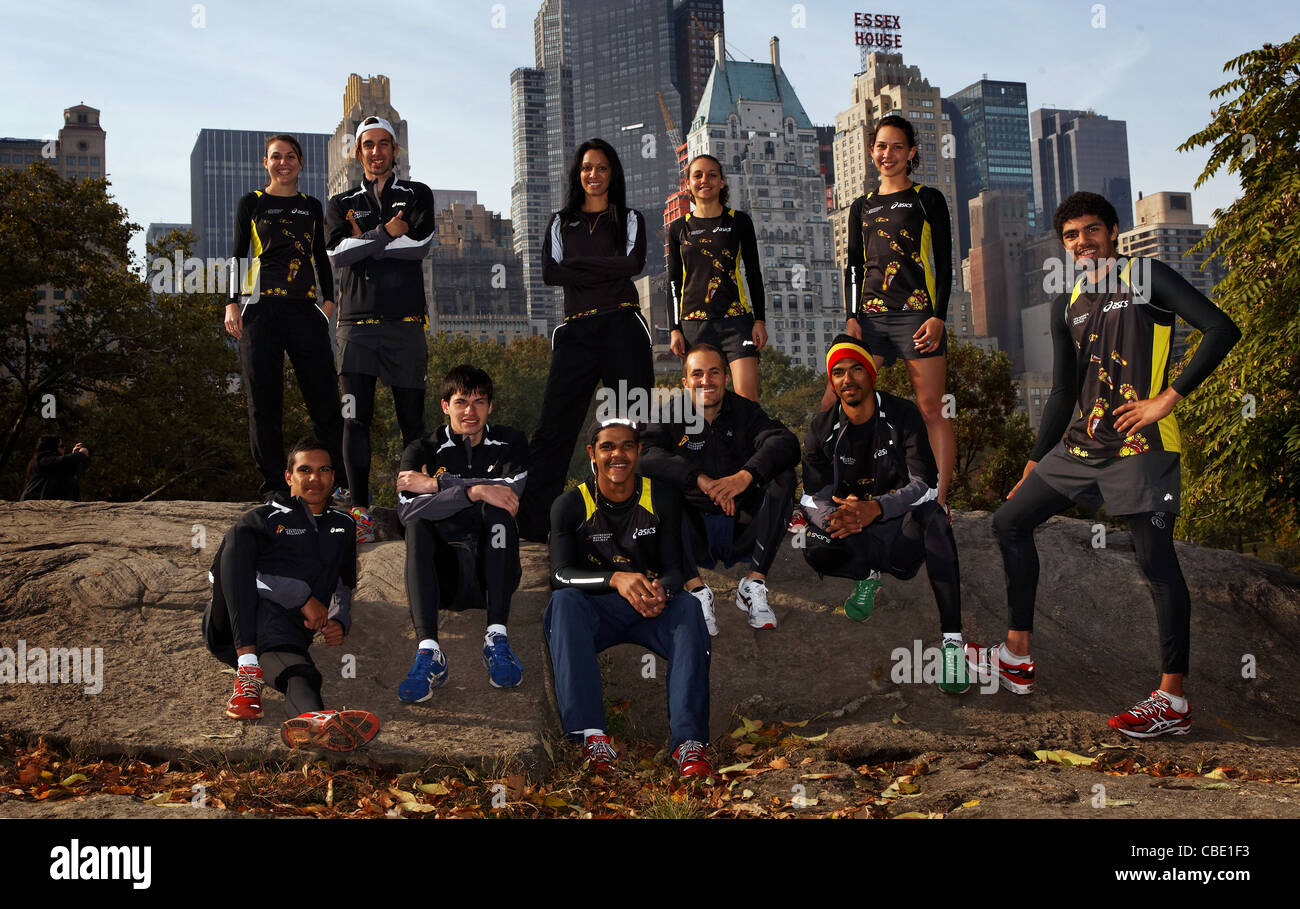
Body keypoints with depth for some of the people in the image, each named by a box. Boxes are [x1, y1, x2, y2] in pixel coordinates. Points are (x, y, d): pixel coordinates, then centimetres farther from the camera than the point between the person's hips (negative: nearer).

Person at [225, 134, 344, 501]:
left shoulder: (312, 207, 18)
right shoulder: (252, 203, 11)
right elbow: (238, 255, 9)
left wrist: (328, 299, 7)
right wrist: (232, 303, -2)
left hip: (305, 308, 2)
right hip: (262, 308, -1)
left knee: (325, 396, -5)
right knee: (264, 399, -3)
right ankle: (274, 484, 0)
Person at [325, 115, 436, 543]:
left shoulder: (417, 195, 13)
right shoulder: (342, 203, 17)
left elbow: (420, 245, -6)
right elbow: (336, 254, -2)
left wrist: (364, 242, -3)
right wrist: (386, 234, -6)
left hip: (405, 322, -1)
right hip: (357, 323, 1)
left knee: (412, 419, 1)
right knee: (355, 419, -7)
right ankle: (360, 511, -5)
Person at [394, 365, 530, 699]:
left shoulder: (510, 443, 7)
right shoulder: (423, 451, 3)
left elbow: (512, 491, -16)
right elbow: (407, 510, -17)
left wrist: (436, 484, -16)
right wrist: (474, 491, -28)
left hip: (496, 571, 0)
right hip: (447, 576, 0)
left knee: (497, 506, -26)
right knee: (418, 525, -28)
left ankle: (497, 639, -31)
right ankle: (428, 652, -43)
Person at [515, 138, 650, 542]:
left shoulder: (630, 218, 14)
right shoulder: (561, 222, 19)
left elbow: (633, 263, -5)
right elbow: (550, 271, 3)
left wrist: (577, 263, -4)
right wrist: (606, 273, -5)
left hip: (622, 327, -1)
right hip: (576, 332, 2)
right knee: (554, 425, -6)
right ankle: (531, 522, -6)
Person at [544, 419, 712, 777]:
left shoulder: (662, 498, 3)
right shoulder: (570, 505, -1)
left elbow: (674, 566, 0)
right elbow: (560, 574, -13)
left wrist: (662, 590, -27)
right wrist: (615, 579, -32)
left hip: (652, 610, 1)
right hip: (596, 611, -1)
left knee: (689, 605, -31)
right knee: (564, 601, -33)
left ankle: (688, 741, -42)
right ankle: (593, 735, -42)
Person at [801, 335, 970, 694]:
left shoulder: (903, 415, -7)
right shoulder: (823, 428, 0)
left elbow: (925, 484, -17)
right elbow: (813, 495, -5)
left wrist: (876, 508, -36)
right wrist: (834, 516, -31)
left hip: (898, 523, -1)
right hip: (852, 532, 2)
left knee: (932, 516, -37)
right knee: (815, 550, -32)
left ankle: (953, 641, -37)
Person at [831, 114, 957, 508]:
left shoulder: (928, 199, 8)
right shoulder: (862, 207, 19)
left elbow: (944, 263, 3)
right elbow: (854, 266, 17)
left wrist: (938, 317, -8)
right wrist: (852, 316, 3)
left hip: (918, 313, -3)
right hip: (870, 316, 4)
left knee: (931, 409, -7)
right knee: (834, 404, -7)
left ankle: (940, 503, -5)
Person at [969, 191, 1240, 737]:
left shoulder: (1146, 278, -2)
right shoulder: (1067, 306, 17)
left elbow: (1222, 330, -11)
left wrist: (1167, 399, -16)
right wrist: (1033, 468, 20)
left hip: (1139, 447, -8)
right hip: (1080, 445, 8)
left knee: (1157, 562, -8)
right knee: (1011, 521, 8)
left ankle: (1173, 702, -5)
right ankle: (1017, 657, 16)